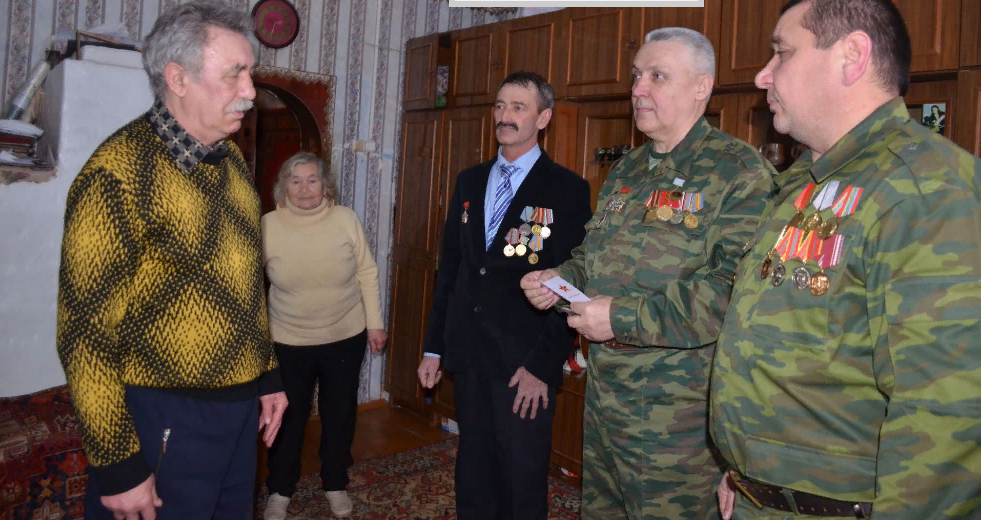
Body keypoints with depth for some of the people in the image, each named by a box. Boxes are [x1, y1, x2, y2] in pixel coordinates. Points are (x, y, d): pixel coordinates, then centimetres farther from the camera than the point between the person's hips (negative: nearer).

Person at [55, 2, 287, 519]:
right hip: (166, 419, -7)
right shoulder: (118, 172, -16)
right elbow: (86, 332, -16)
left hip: (240, 408, 7)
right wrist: (116, 467, -15)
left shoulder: (231, 160, 7)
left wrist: (267, 375, 15)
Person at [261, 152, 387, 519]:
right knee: (288, 417, 10)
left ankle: (335, 484, 36)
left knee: (340, 414, 15)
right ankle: (280, 490, 32)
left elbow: (367, 273, -2)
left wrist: (374, 323, -1)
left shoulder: (346, 219, -8)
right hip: (288, 341, -1)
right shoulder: (268, 226, -9)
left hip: (346, 337, 1)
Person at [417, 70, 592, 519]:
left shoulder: (569, 191, -6)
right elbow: (449, 268, 12)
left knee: (523, 479, 8)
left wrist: (543, 366, -14)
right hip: (467, 356, 5)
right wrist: (434, 347, 11)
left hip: (524, 364, -5)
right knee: (473, 471, 17)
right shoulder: (469, 182, 10)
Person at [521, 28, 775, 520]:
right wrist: (560, 279, 4)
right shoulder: (627, 169, 13)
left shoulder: (737, 171, -13)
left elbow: (738, 288, -26)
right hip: (603, 399, 8)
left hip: (676, 419, -7)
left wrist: (625, 317, -25)